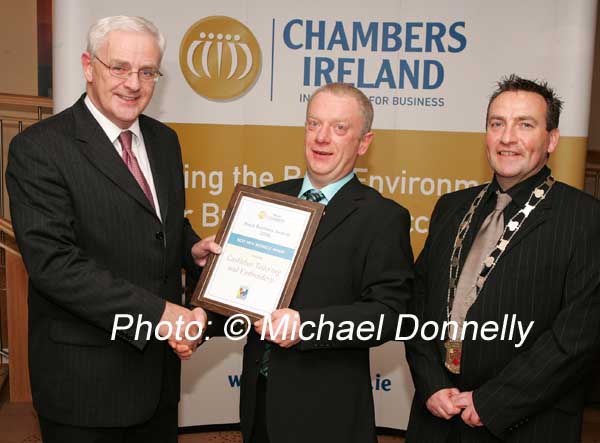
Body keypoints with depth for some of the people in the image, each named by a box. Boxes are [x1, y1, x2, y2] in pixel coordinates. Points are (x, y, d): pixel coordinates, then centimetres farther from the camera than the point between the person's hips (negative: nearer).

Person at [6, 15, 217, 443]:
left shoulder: (164, 140, 7)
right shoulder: (39, 148, -15)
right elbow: (53, 262, -22)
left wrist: (191, 248, -4)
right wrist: (155, 312, -26)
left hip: (159, 359, 6)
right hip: (85, 375, -6)